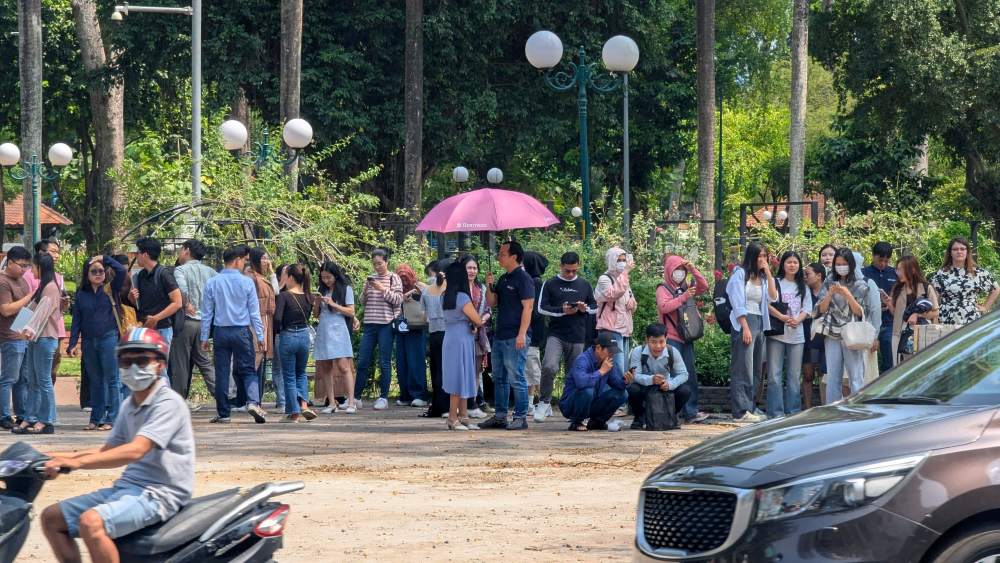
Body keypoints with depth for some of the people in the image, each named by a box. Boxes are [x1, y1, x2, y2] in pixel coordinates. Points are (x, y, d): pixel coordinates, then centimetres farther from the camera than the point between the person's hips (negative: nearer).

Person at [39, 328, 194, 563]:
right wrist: (63, 458, 5)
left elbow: (135, 451, -25)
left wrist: (79, 462, -31)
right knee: (51, 518, 5)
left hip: (158, 493, -10)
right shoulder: (129, 406, 17)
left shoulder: (168, 403, -13)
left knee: (91, 522, -33)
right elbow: (108, 451, 20)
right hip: (126, 487, 10)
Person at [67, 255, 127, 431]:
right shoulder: (81, 295, 9)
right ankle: (96, 418, 16)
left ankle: (111, 419, -1)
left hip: (109, 339, -4)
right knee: (95, 381, 11)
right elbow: (76, 321, 9)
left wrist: (105, 258, -5)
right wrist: (72, 344, 3)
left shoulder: (110, 290, 1)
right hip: (89, 342, 4)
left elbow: (121, 271, -14)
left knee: (111, 380, -3)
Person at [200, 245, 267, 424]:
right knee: (248, 370, 6)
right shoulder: (246, 282, -4)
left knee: (221, 373, 6)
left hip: (220, 332, 1)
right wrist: (260, 337, 2)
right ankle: (253, 401, -18)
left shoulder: (212, 283, 0)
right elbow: (254, 313, -2)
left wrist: (205, 337, 8)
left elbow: (206, 313, 2)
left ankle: (223, 414, 9)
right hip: (242, 332, -1)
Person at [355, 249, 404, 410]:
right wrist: (365, 291, -4)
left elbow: (398, 300, -6)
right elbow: (363, 302, 15)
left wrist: (383, 289, -15)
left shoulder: (394, 279, 2)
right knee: (362, 362, 4)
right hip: (370, 324, 4)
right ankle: (355, 396, 10)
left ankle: (383, 398, 3)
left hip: (386, 324, -4)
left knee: (384, 363, -2)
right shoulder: (370, 279, 14)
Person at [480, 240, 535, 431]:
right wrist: (489, 286, 1)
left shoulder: (523, 279, -10)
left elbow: (527, 307, -15)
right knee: (499, 378, 12)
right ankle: (499, 417, 18)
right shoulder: (503, 279, 17)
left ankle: (521, 417, -4)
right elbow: (492, 303, 19)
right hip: (500, 335, 9)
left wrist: (522, 334, -22)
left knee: (516, 378, -7)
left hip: (515, 337, -9)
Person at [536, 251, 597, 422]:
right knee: (549, 366, -23)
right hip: (556, 335, -3)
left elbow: (596, 307, 17)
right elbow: (541, 308, 0)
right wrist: (562, 311, -13)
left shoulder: (584, 285, 12)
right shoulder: (550, 285, 4)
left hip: (577, 337, 3)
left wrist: (586, 308, -6)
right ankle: (544, 402, -8)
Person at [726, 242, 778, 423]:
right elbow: (738, 304, -8)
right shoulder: (740, 274, -1)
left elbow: (773, 298, 4)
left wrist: (768, 274, -1)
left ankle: (749, 409, 10)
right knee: (743, 369, -12)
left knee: (755, 370, 7)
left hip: (759, 323, 8)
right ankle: (741, 412, -15)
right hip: (744, 323, -8)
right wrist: (745, 328, -16)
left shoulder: (762, 278, 18)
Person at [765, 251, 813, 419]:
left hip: (797, 334, 4)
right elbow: (768, 304, -6)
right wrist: (783, 317, -18)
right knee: (774, 374, -6)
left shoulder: (803, 287, 17)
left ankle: (793, 411, 10)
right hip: (777, 334, -4)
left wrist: (797, 320, -10)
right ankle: (775, 412, -5)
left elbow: (807, 308, 10)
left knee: (795, 376, 5)